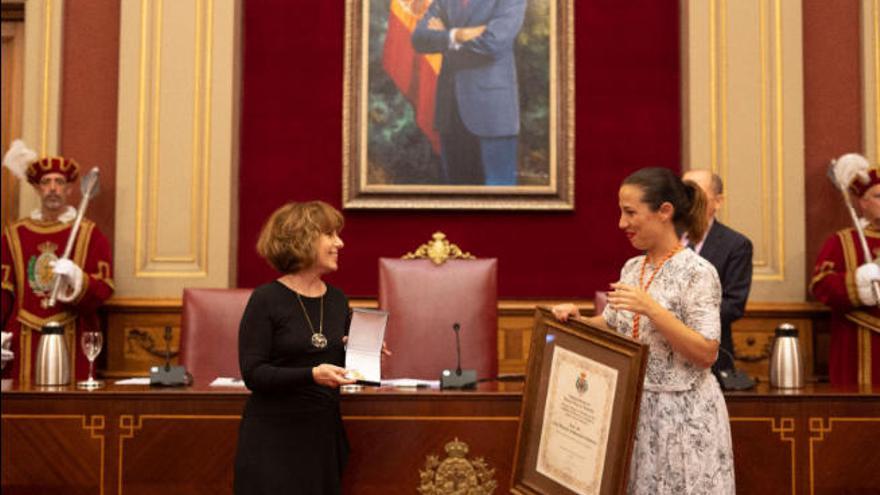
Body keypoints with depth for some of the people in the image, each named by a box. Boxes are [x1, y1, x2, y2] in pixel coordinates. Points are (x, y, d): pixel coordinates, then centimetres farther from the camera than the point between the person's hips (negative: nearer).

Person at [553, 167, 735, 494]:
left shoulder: (698, 272, -15)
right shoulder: (632, 268, 7)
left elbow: (706, 354, -19)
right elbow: (611, 327, 17)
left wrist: (651, 309, -25)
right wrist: (577, 319, -2)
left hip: (682, 413, -7)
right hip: (636, 408, 7)